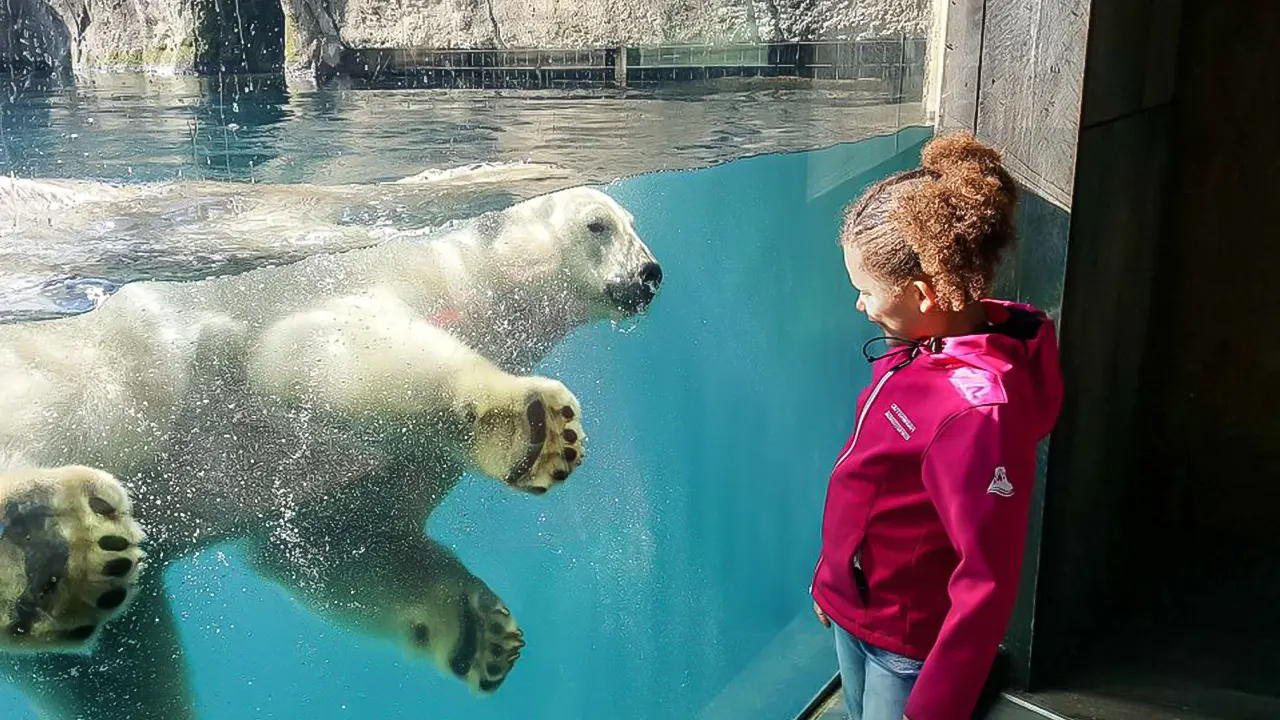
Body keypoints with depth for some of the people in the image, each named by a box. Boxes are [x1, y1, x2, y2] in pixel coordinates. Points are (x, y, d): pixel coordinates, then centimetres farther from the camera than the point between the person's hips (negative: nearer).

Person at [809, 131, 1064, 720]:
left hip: (908, 653, -7)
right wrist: (833, 574, 18)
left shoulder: (981, 409, -30)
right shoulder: (918, 349, -5)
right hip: (852, 615, 7)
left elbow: (987, 582, -25)